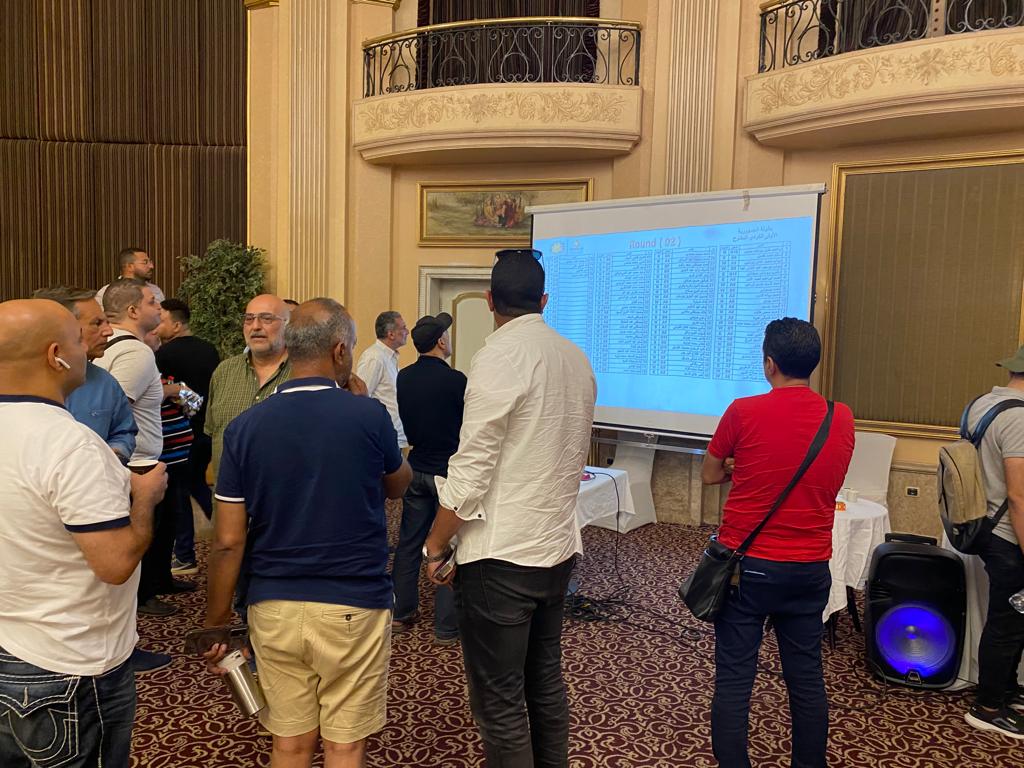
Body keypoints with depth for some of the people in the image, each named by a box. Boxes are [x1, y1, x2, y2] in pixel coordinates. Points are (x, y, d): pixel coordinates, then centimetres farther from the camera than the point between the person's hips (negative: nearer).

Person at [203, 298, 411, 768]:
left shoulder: (245, 427, -4)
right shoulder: (368, 416, -11)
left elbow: (228, 541, -3)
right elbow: (397, 486, 9)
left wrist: (216, 621, 10)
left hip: (273, 607, 3)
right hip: (354, 606, -3)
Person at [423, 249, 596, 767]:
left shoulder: (500, 357, -15)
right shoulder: (576, 358, 7)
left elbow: (470, 470, -17)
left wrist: (435, 545, -6)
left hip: (501, 557, -8)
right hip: (559, 549, 8)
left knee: (499, 703, 5)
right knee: (546, 682, 22)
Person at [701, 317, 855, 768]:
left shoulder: (744, 412, -13)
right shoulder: (843, 419, -1)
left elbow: (709, 475, 0)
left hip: (747, 566, -4)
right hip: (810, 570, 4)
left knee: (733, 681, 5)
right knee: (807, 680, 16)